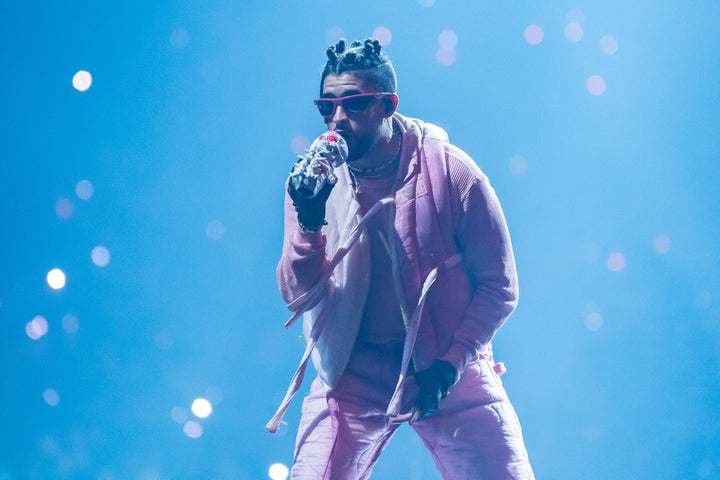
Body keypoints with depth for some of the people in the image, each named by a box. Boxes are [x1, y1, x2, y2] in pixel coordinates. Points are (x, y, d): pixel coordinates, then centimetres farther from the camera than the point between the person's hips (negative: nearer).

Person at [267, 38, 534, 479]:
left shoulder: (450, 171, -9)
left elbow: (500, 286, -5)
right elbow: (299, 296, -4)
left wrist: (453, 361, -16)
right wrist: (308, 223, -21)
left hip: (448, 375, -1)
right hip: (353, 379, 2)